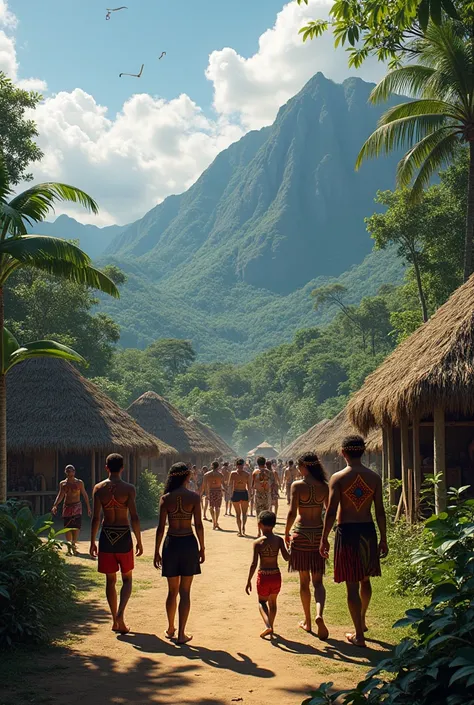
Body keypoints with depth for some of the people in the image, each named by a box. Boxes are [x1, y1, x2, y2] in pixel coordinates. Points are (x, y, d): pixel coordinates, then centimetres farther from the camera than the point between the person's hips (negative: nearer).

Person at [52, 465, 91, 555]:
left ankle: (74, 545, -12)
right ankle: (69, 548, 11)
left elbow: (84, 495, 6)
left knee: (76, 526, -15)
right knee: (67, 527, 2)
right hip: (67, 507, 2)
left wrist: (88, 507, 5)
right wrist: (55, 506, -7)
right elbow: (60, 496, 7)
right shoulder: (62, 484, 6)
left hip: (77, 506, -2)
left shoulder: (79, 482, 1)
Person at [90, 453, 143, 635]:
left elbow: (95, 518, -4)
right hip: (124, 535, -1)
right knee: (127, 579, 12)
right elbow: (134, 517, -11)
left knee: (110, 580, 12)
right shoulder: (129, 489, -8)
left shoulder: (99, 488, -3)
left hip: (106, 536, 2)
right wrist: (139, 541, -2)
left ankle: (115, 621, 16)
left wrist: (92, 542, 4)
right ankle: (120, 613, -9)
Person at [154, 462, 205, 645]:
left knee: (172, 591, 16)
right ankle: (181, 634, 4)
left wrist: (157, 552, 5)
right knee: (185, 592, 5)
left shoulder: (166, 498, -4)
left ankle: (170, 629, 29)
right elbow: (199, 525, -6)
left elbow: (161, 527, -2)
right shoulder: (194, 497, -7)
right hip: (189, 543, -1)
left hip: (171, 543, 1)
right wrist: (202, 549, 5)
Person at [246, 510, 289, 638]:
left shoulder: (258, 542, -12)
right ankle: (271, 626, 34)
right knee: (272, 602, 23)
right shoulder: (279, 540, -6)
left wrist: (249, 581, -6)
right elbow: (286, 557, -6)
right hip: (276, 576, 2)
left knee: (262, 601, 17)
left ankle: (268, 625, -5)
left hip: (263, 576, -2)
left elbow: (254, 564, -13)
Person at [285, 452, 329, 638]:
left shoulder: (297, 485, -10)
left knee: (304, 580, 11)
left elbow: (292, 513, -13)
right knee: (317, 580, 6)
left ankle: (307, 621, 20)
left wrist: (286, 533, 1)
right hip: (318, 534, 2)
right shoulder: (324, 486, 0)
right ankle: (319, 614, -19)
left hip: (300, 534, -2)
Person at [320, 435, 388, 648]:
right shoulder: (374, 477, 0)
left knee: (352, 584, 3)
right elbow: (380, 512, 2)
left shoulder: (338, 478, -9)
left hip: (347, 531, -4)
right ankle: (362, 621, 40)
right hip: (368, 530, 4)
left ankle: (359, 635, 7)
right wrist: (383, 539, 10)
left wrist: (324, 538, -3)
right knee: (365, 579, 23)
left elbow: (331, 512, -12)